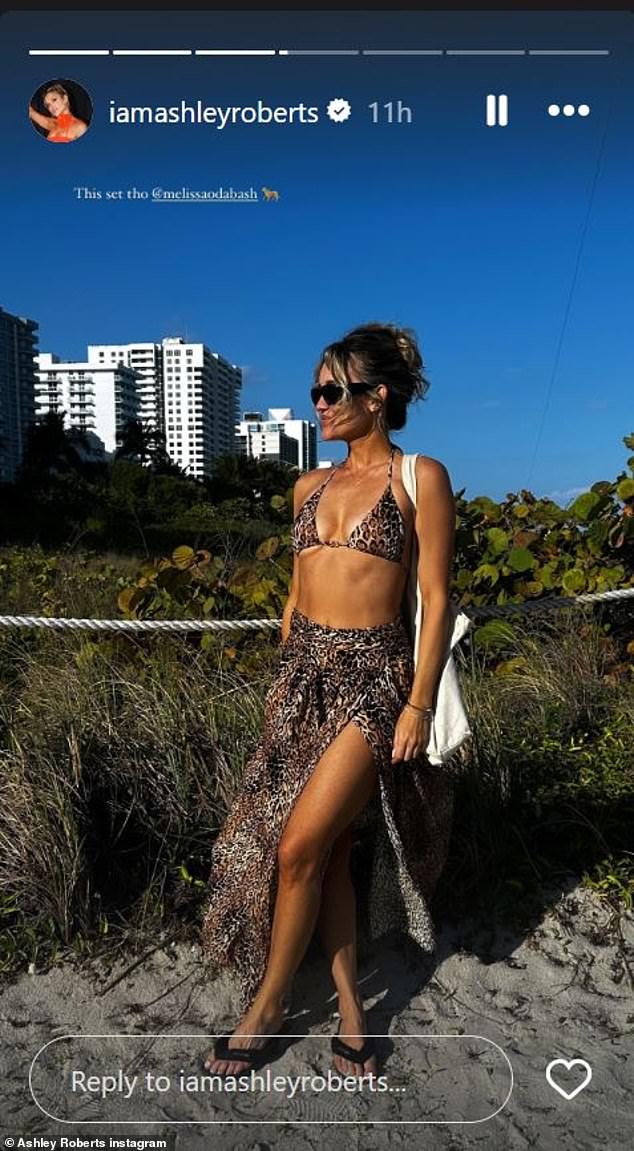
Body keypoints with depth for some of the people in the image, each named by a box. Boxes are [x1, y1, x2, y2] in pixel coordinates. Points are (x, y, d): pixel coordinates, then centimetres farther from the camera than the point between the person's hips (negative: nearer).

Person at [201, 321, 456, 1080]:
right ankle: (350, 1011, 27)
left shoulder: (421, 478, -5)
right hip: (304, 672, 6)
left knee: (298, 847, -6)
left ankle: (267, 1004, 19)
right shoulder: (311, 487, 11)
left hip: (373, 675, -6)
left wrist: (420, 704, -12)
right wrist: (284, 678, 16)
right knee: (328, 851, 10)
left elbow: (435, 598, -8)